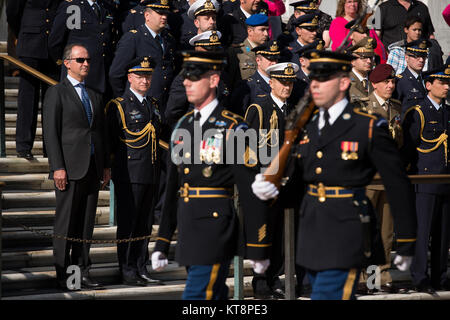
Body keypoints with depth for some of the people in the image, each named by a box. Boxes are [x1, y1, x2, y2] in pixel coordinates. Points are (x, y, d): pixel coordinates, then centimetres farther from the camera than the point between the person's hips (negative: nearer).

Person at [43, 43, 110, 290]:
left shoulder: (95, 96, 18)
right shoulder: (56, 93, -1)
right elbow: (50, 132, -7)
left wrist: (106, 165, 11)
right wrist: (58, 167, -14)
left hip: (93, 168, 6)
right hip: (70, 168, -6)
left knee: (86, 223, 6)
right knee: (66, 223, -2)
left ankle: (82, 272, 10)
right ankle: (63, 274, 3)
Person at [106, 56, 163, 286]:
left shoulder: (154, 105, 16)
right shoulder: (118, 105, -4)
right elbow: (109, 141, -3)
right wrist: (111, 166, -7)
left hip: (151, 174, 6)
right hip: (129, 175, -6)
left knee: (145, 224, 9)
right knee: (128, 224, -3)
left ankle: (141, 269, 15)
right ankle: (127, 272, 1)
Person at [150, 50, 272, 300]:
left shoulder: (233, 128, -9)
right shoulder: (183, 126, 13)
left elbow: (251, 194, -10)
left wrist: (258, 250, -10)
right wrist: (162, 244, 17)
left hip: (215, 230, -7)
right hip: (188, 231, 7)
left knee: (195, 296, -12)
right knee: (214, 296, 14)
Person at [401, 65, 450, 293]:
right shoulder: (416, 113, -5)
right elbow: (409, 148, -3)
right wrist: (414, 171, -3)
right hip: (426, 182, -6)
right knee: (423, 230, -6)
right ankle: (420, 278, -1)